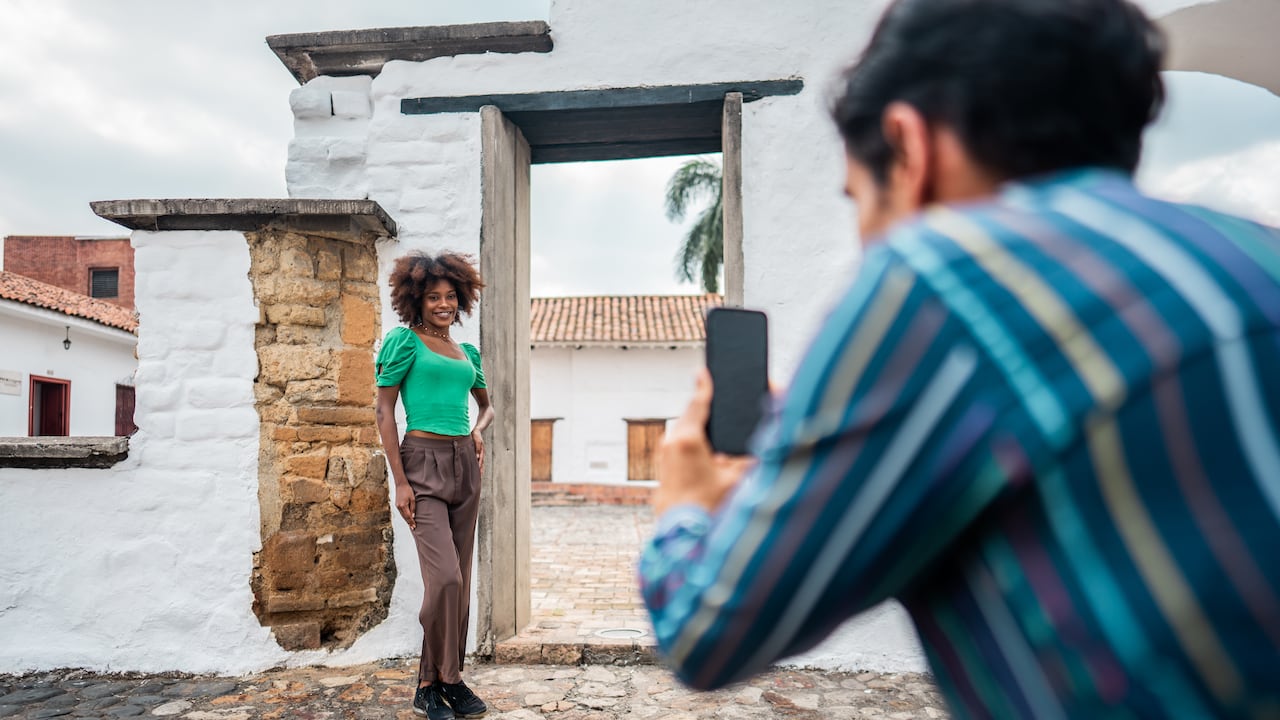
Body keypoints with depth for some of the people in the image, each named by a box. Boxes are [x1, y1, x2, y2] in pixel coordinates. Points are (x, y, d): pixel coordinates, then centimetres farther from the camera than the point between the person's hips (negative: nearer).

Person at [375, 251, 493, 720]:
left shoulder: (467, 352, 15)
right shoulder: (405, 341, -1)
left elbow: (487, 405, 29)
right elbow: (384, 412, -4)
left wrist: (478, 430, 5)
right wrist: (400, 482, -10)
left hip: (464, 466, 6)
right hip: (423, 463, -6)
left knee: (459, 580, 8)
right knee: (444, 576, -14)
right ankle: (447, 678, 8)